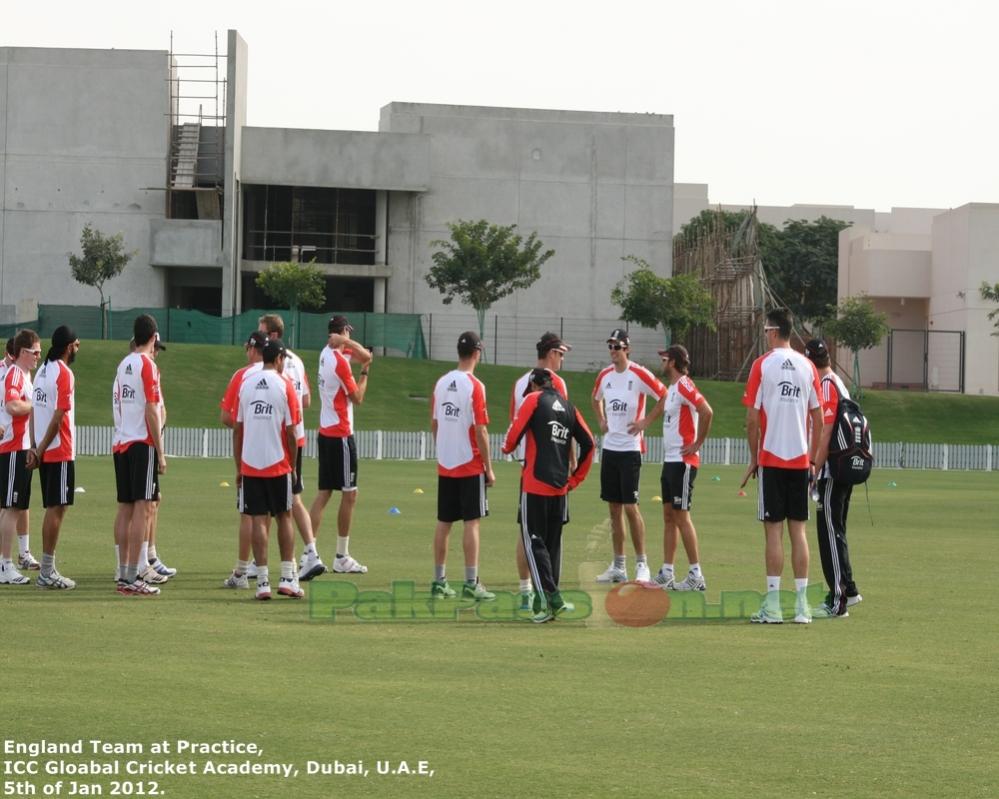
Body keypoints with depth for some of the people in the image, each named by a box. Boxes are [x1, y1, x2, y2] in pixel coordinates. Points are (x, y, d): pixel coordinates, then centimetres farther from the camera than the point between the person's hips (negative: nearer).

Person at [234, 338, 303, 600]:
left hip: (250, 465, 2)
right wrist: (293, 465, 4)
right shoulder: (284, 386, -5)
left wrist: (238, 468, 12)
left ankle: (263, 582, -2)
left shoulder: (245, 385, 5)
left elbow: (237, 430, 6)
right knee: (284, 517, 10)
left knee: (259, 520, 2)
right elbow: (291, 433, -7)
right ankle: (288, 578, 7)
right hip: (278, 464, -2)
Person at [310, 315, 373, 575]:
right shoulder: (340, 361, -15)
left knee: (323, 493, 7)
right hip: (340, 435, -8)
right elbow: (357, 397, -8)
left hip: (325, 432, 8)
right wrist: (364, 372, 2)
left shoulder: (326, 353, 9)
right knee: (349, 494, -1)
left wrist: (345, 343, -7)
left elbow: (366, 356, 8)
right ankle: (342, 557, 2)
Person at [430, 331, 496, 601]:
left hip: (445, 465, 6)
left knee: (443, 523, 10)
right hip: (470, 465, -6)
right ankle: (471, 583, -5)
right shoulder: (474, 386, -13)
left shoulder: (441, 383, 4)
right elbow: (480, 430, -14)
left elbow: (434, 424, 10)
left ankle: (439, 581, 14)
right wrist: (489, 468, -7)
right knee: (472, 522, -3)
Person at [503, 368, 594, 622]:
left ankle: (551, 599, -16)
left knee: (534, 541, -3)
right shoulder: (568, 406, 13)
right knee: (553, 542, 12)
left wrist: (507, 447, 16)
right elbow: (588, 443, 11)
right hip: (560, 486, 6)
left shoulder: (533, 400, -2)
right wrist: (576, 478, 19)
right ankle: (544, 603, 14)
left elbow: (515, 432, -8)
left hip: (535, 484, -6)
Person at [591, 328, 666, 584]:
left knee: (630, 506, -10)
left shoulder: (639, 375, -10)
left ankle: (642, 564, -2)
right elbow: (596, 398, 30)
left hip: (630, 447, -6)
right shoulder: (605, 376, 10)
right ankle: (618, 566, 13)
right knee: (614, 508, 8)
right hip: (609, 446, 6)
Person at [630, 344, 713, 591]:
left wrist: (697, 443, -19)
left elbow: (707, 412, -26)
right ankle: (666, 574, 14)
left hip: (683, 461, -10)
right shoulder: (671, 388, 14)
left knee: (681, 515, -7)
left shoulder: (684, 386, -15)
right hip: (670, 460, 10)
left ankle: (696, 575, -4)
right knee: (669, 516, 10)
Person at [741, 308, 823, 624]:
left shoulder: (762, 365, -6)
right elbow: (818, 419, 7)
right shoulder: (808, 367, 6)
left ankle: (772, 605, -6)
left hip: (772, 459, -3)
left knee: (773, 529, -2)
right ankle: (802, 603, 5)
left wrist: (753, 459, 3)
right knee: (798, 530, 7)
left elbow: (752, 419, -7)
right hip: (800, 460, 3)